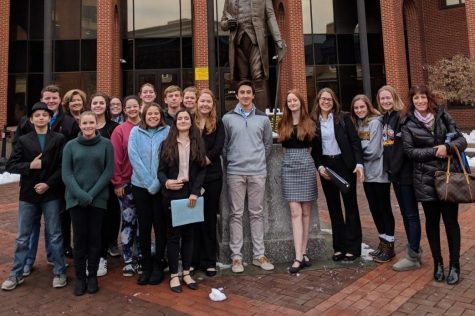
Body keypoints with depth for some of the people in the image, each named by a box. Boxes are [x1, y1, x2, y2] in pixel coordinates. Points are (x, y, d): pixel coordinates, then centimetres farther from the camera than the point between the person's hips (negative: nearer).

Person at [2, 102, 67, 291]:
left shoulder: (59, 139, 1)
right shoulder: (23, 140, 6)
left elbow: (63, 166, -5)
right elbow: (10, 165, 2)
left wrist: (48, 184, -14)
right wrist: (29, 166, -14)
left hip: (51, 194, -2)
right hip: (28, 194, 2)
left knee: (54, 235, 6)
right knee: (22, 237, 10)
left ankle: (59, 272, 18)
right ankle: (16, 274, 24)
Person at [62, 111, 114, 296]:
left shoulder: (106, 144, 0)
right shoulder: (70, 145, 4)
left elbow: (109, 171, -3)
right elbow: (66, 174, -1)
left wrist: (92, 194, -11)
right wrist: (81, 195, -14)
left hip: (98, 199, -1)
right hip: (76, 199, 1)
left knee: (94, 237, 5)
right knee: (79, 238, 5)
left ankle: (92, 276, 18)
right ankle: (80, 277, 16)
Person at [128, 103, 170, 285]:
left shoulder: (167, 131, 1)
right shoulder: (135, 131, 3)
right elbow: (134, 157, -6)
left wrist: (157, 182, -13)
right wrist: (149, 182, -13)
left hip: (161, 186, -1)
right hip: (140, 185, 1)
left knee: (160, 226, 4)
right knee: (144, 226, 7)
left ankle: (158, 266, 18)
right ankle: (146, 267, 19)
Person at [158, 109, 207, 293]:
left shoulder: (198, 144, 7)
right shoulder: (167, 144, 5)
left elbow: (202, 170, 1)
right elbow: (161, 170, 2)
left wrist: (195, 192, -11)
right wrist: (166, 182, -20)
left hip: (191, 193, 1)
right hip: (172, 193, -1)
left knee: (188, 233, 8)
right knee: (173, 234, 3)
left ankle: (186, 272, 19)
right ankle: (174, 275, 13)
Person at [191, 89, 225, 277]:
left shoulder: (218, 124, 7)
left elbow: (218, 148, -4)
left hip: (212, 176, 0)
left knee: (210, 218, 5)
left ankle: (209, 261, 13)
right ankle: (193, 260, 15)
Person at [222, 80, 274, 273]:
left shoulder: (263, 118, 7)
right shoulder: (228, 118, 3)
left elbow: (268, 143, 13)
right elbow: (223, 145, 6)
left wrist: (260, 161, 8)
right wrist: (229, 163, 3)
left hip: (258, 172, 1)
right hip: (235, 172, -1)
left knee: (257, 213, 7)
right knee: (236, 214, 3)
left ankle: (259, 255, 16)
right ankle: (236, 256, 11)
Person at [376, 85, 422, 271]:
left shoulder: (403, 118, -13)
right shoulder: (383, 120, 12)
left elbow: (404, 146, -19)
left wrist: (394, 169, -17)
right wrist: (388, 169, 8)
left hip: (405, 172, -8)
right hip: (394, 173, 8)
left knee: (411, 214, 0)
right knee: (405, 213, 16)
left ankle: (413, 257, 8)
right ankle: (414, 248, 29)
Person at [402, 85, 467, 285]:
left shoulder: (443, 116, 4)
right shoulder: (408, 125, 0)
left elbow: (462, 140, 2)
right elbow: (409, 151, -6)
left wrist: (447, 147, -18)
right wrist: (434, 151, -15)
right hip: (425, 180, 0)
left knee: (451, 221, 4)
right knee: (432, 221, 10)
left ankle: (454, 265, 16)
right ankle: (438, 264, 23)